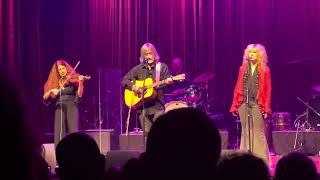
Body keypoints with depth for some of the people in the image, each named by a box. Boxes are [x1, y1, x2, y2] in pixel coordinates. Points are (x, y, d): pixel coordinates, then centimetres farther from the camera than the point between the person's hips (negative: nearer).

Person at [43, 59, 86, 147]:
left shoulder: (74, 79, 4)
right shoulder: (54, 83, 12)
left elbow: (79, 95, -8)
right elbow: (45, 97, 6)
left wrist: (80, 82, -22)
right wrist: (51, 91, -13)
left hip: (72, 107, -2)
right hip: (59, 109, 2)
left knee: (74, 133, -15)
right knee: (59, 134, -9)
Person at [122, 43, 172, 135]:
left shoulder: (162, 67, 7)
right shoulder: (138, 69, 11)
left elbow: (167, 79, -1)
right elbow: (124, 80, 13)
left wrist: (168, 81, -24)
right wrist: (133, 86, -6)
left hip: (157, 104, -2)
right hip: (142, 105, 2)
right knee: (147, 132, -1)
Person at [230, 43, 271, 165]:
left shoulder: (264, 70, 3)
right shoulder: (243, 69, 12)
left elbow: (268, 90, -1)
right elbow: (237, 88, 11)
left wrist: (266, 108, -9)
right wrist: (234, 106, 5)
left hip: (257, 104, -3)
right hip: (243, 104, 4)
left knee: (259, 133, -5)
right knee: (245, 132, 7)